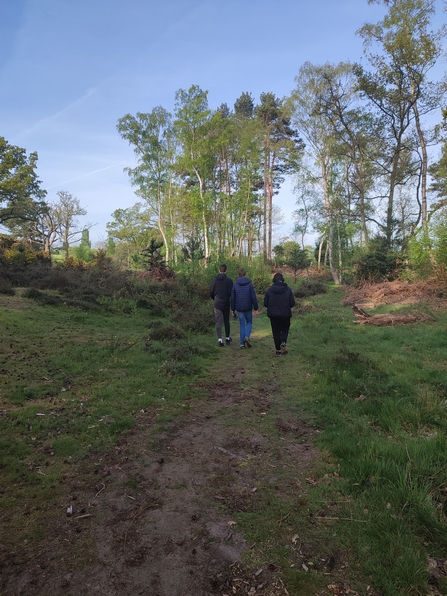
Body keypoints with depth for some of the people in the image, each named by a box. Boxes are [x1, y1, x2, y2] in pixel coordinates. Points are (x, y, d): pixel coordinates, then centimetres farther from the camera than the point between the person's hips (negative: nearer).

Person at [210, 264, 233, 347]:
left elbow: (211, 293, 1)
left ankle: (220, 339, -6)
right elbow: (231, 293, -10)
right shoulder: (229, 280, -9)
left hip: (217, 304, 0)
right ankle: (227, 338, 26)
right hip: (226, 304, 0)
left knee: (218, 322, 3)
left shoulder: (215, 280, -3)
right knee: (226, 321, 15)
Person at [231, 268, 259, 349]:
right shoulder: (249, 284, -4)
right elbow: (253, 297, -6)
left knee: (242, 324, 9)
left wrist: (233, 309, 9)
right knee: (249, 322, 17)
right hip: (248, 308, -1)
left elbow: (232, 298, 2)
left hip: (239, 308, 1)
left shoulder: (235, 284, 0)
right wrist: (256, 308, 0)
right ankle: (247, 337, -6)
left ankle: (242, 343, 6)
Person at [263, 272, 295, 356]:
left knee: (276, 331, 9)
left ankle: (278, 350, 8)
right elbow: (292, 303, -5)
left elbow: (265, 304, -4)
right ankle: (283, 342, -8)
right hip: (285, 314, 0)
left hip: (273, 314, 1)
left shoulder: (270, 290, -6)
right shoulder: (288, 289, -6)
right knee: (285, 329, 18)